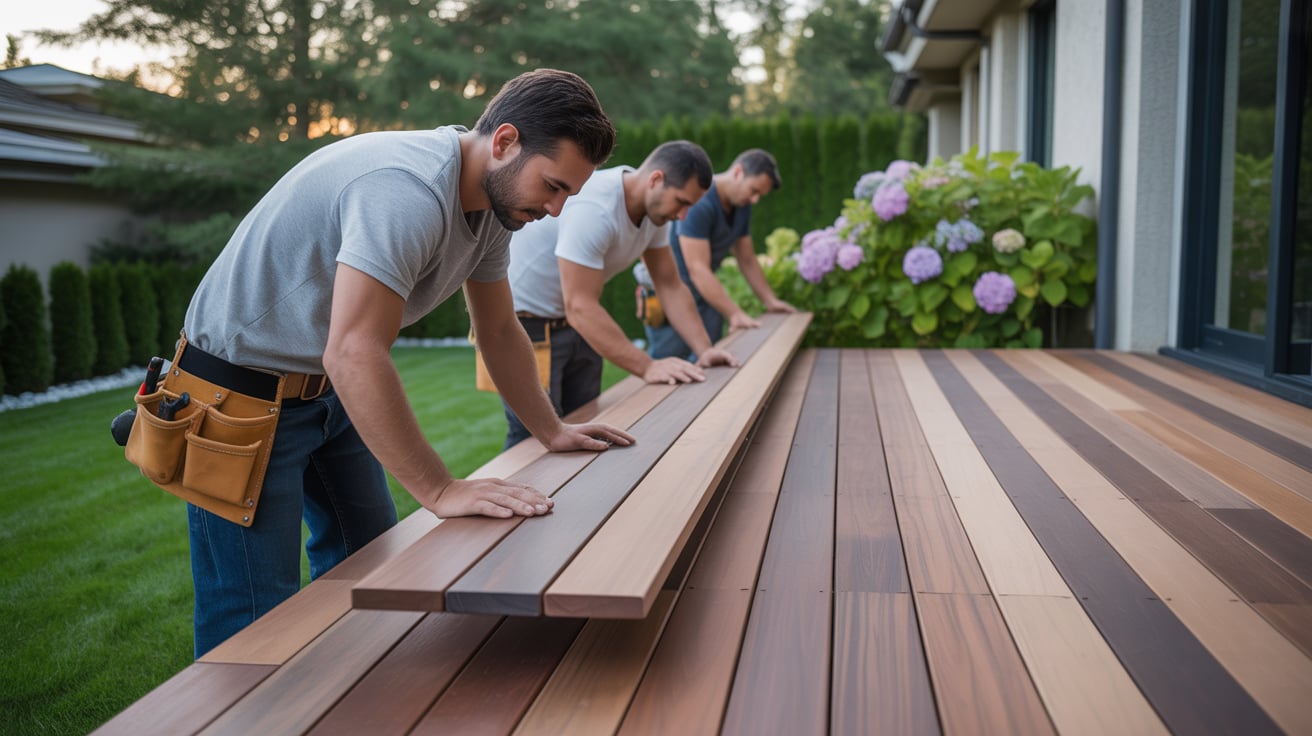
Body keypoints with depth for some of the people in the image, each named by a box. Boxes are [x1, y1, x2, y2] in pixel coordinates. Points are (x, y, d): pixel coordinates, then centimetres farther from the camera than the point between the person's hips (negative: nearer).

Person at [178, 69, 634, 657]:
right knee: (258, 617, -7)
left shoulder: (494, 197, 0)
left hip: (330, 390, 10)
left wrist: (553, 432, 11)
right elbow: (354, 355, -38)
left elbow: (500, 331, 12)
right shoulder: (408, 192, -32)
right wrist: (441, 490, -34)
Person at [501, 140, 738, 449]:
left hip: (572, 323, 9)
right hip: (524, 323, -8)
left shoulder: (654, 207, -4)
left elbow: (670, 285, 4)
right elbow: (580, 308, -34)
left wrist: (704, 350, -7)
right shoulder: (593, 209, -31)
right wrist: (647, 367, -33)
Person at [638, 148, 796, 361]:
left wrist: (770, 301, 7)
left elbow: (747, 259, 14)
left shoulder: (741, 206, 4)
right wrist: (735, 314, -33)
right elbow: (697, 269, -30)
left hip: (704, 295, 8)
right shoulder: (699, 202, -25)